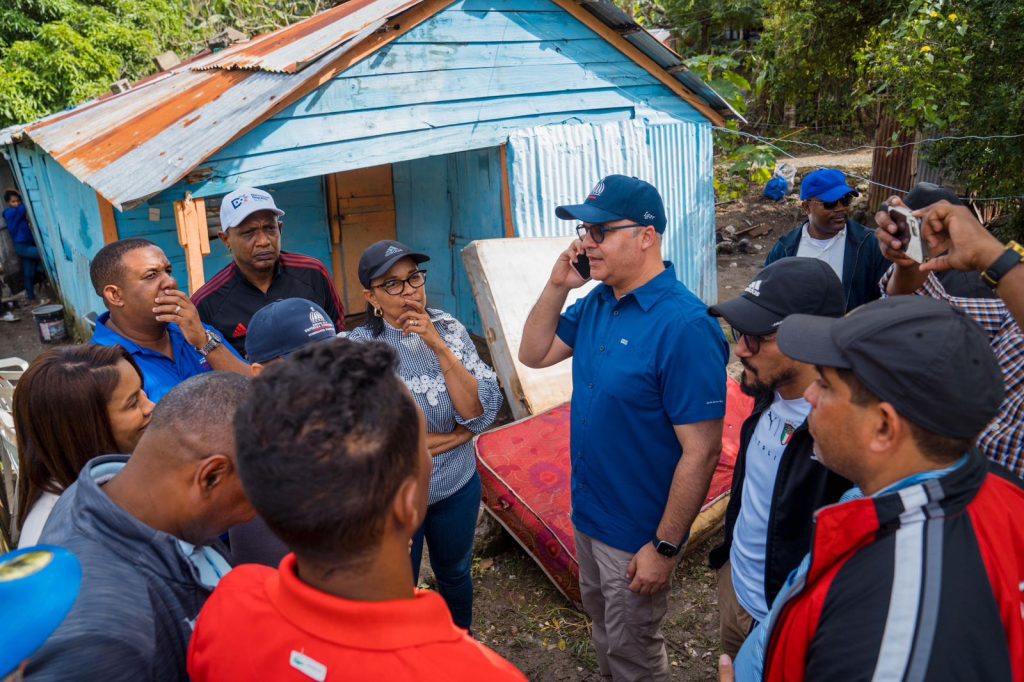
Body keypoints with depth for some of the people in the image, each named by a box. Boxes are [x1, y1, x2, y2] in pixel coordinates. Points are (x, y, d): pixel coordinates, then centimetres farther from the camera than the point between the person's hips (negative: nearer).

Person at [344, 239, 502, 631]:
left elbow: (480, 412, -17)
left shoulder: (449, 329, -10)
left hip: (458, 486, 3)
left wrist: (439, 347, -26)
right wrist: (457, 435, -18)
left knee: (454, 575, 26)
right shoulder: (359, 348, -19)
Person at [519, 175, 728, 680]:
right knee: (602, 621, 29)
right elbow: (534, 355, 5)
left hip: (637, 531, -7)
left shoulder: (684, 326, -27)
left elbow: (701, 452, -25)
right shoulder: (596, 302, -3)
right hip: (587, 511, 7)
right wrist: (556, 286, -10)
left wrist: (665, 547, -20)